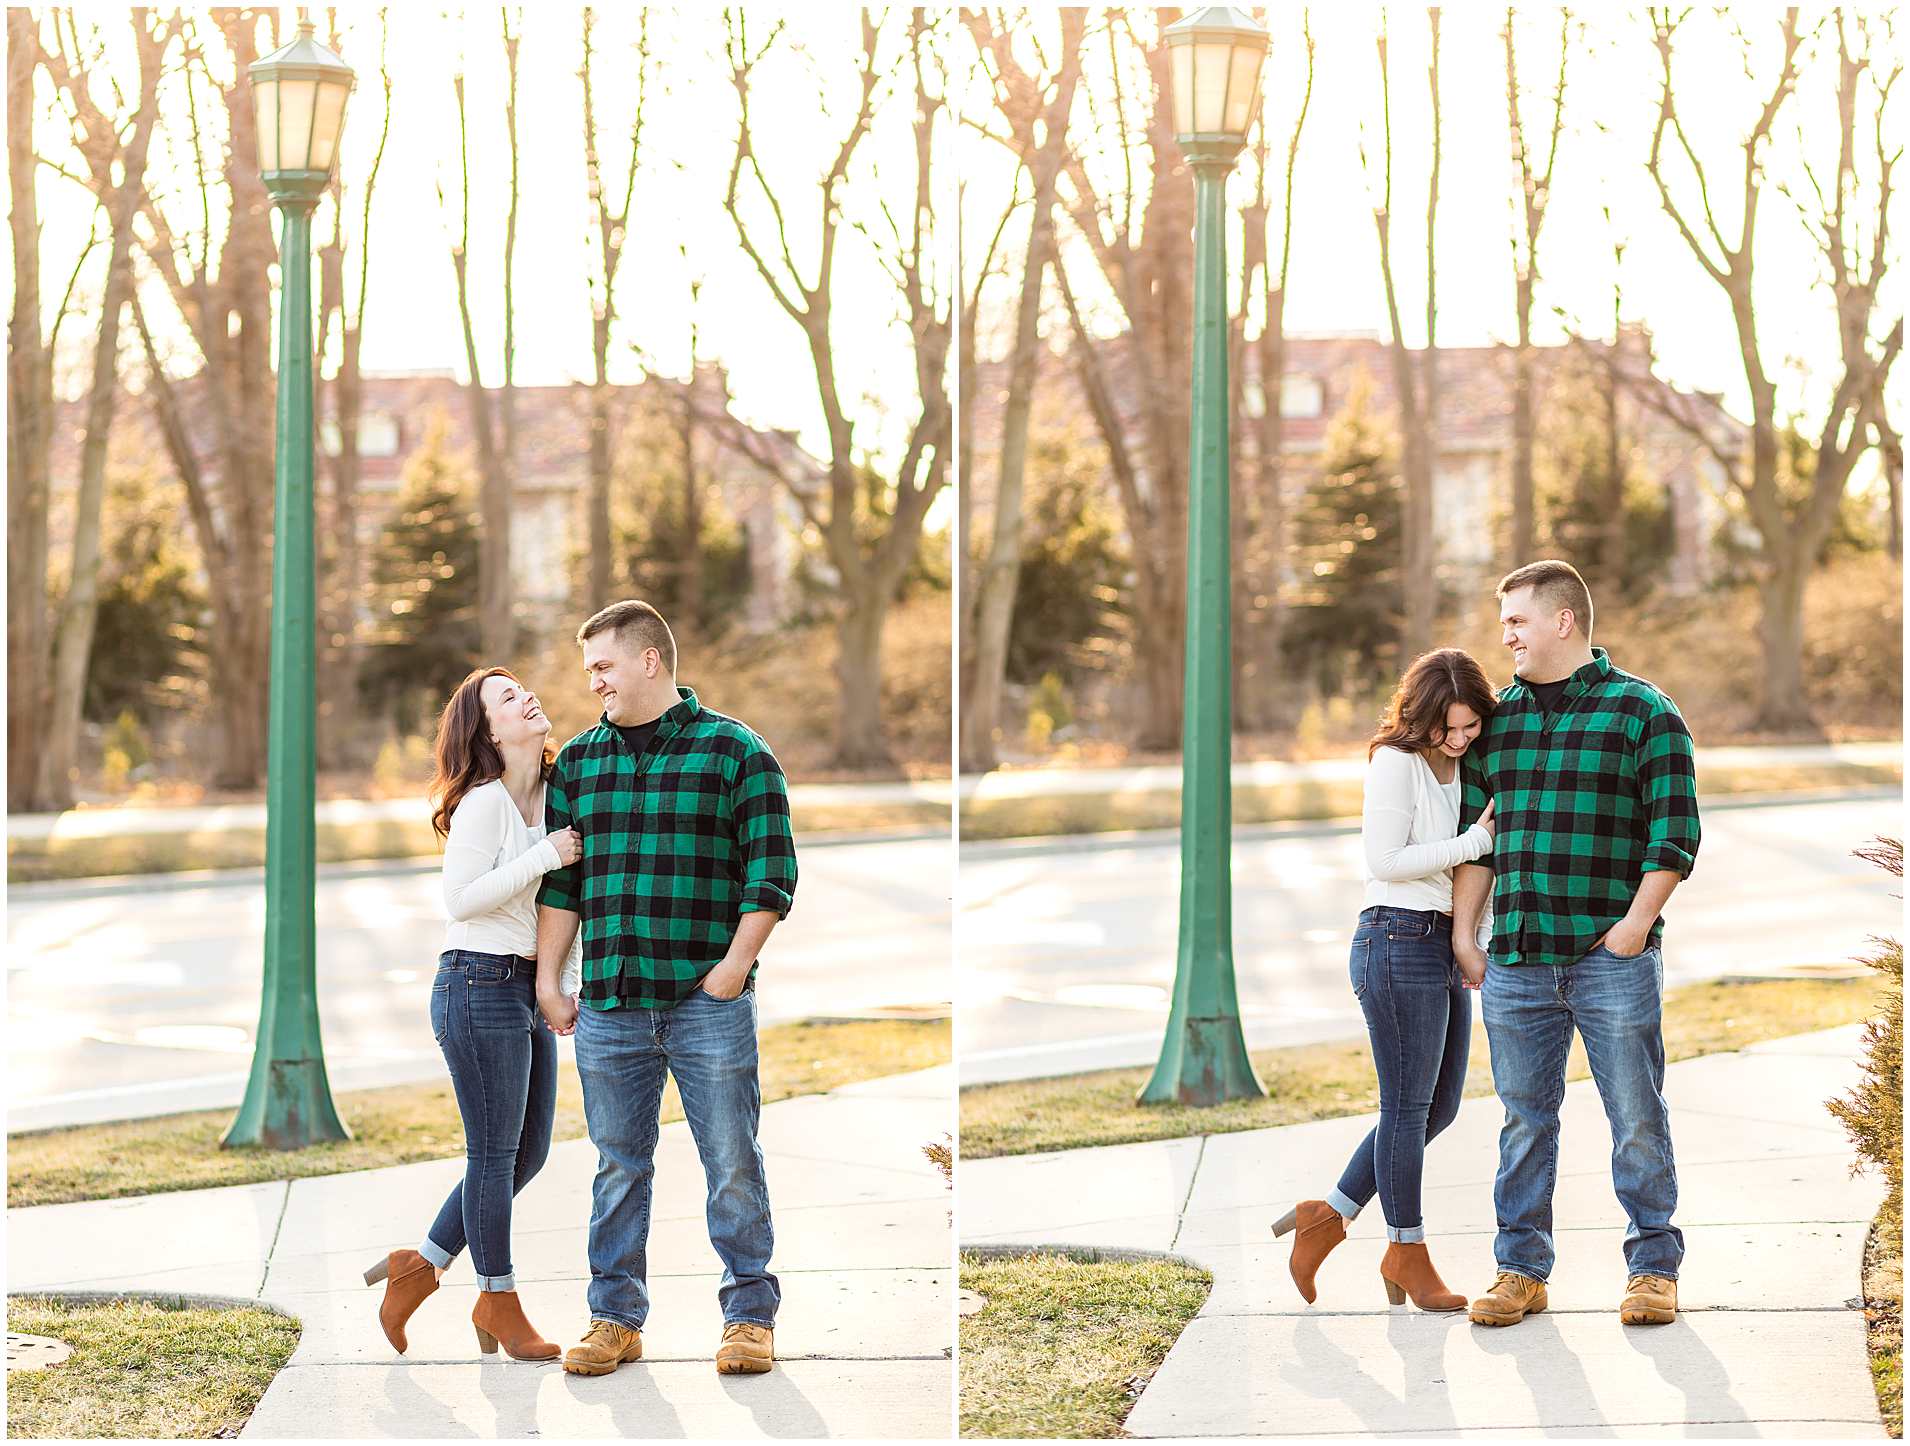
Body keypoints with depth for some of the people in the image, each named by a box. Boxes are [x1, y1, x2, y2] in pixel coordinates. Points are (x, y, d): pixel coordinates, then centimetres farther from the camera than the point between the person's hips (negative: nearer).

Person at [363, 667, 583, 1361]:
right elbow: (460, 898, -19)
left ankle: (423, 1263, 24)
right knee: (495, 1153, 1)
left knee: (528, 1151, 12)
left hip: (528, 987, 9)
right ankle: (498, 1299, 14)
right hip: (480, 985, -9)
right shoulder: (484, 802, -13)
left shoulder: (553, 795, 11)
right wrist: (545, 856, -21)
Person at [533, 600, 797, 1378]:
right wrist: (547, 980, 9)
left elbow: (771, 871, -2)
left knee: (732, 1162, 0)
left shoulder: (735, 751, 0)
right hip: (608, 1002, 4)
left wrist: (734, 964, -10)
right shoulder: (577, 760, 13)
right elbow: (559, 881, 15)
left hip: (709, 1000, -4)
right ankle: (616, 1316, 16)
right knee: (618, 1165, 8)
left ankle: (750, 1313, 10)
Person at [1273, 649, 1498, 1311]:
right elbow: (1384, 859, -17)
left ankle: (1330, 1214, 19)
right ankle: (1407, 1252, 11)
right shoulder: (1397, 761, -12)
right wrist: (1473, 844, -17)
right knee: (1408, 1106, 0)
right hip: (1399, 942, -9)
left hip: (1446, 946, 9)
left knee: (1439, 1106, 12)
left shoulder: (1461, 764, 12)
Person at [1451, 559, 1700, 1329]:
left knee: (1637, 1116, 1)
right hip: (1516, 961, 4)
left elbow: (1674, 831, -4)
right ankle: (1521, 1269, 15)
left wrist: (1636, 921, -13)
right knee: (1524, 1118, 8)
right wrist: (1463, 935, 9)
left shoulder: (1643, 712, -1)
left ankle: (1653, 1266, 11)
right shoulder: (1499, 718, 13)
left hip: (1613, 956, -4)